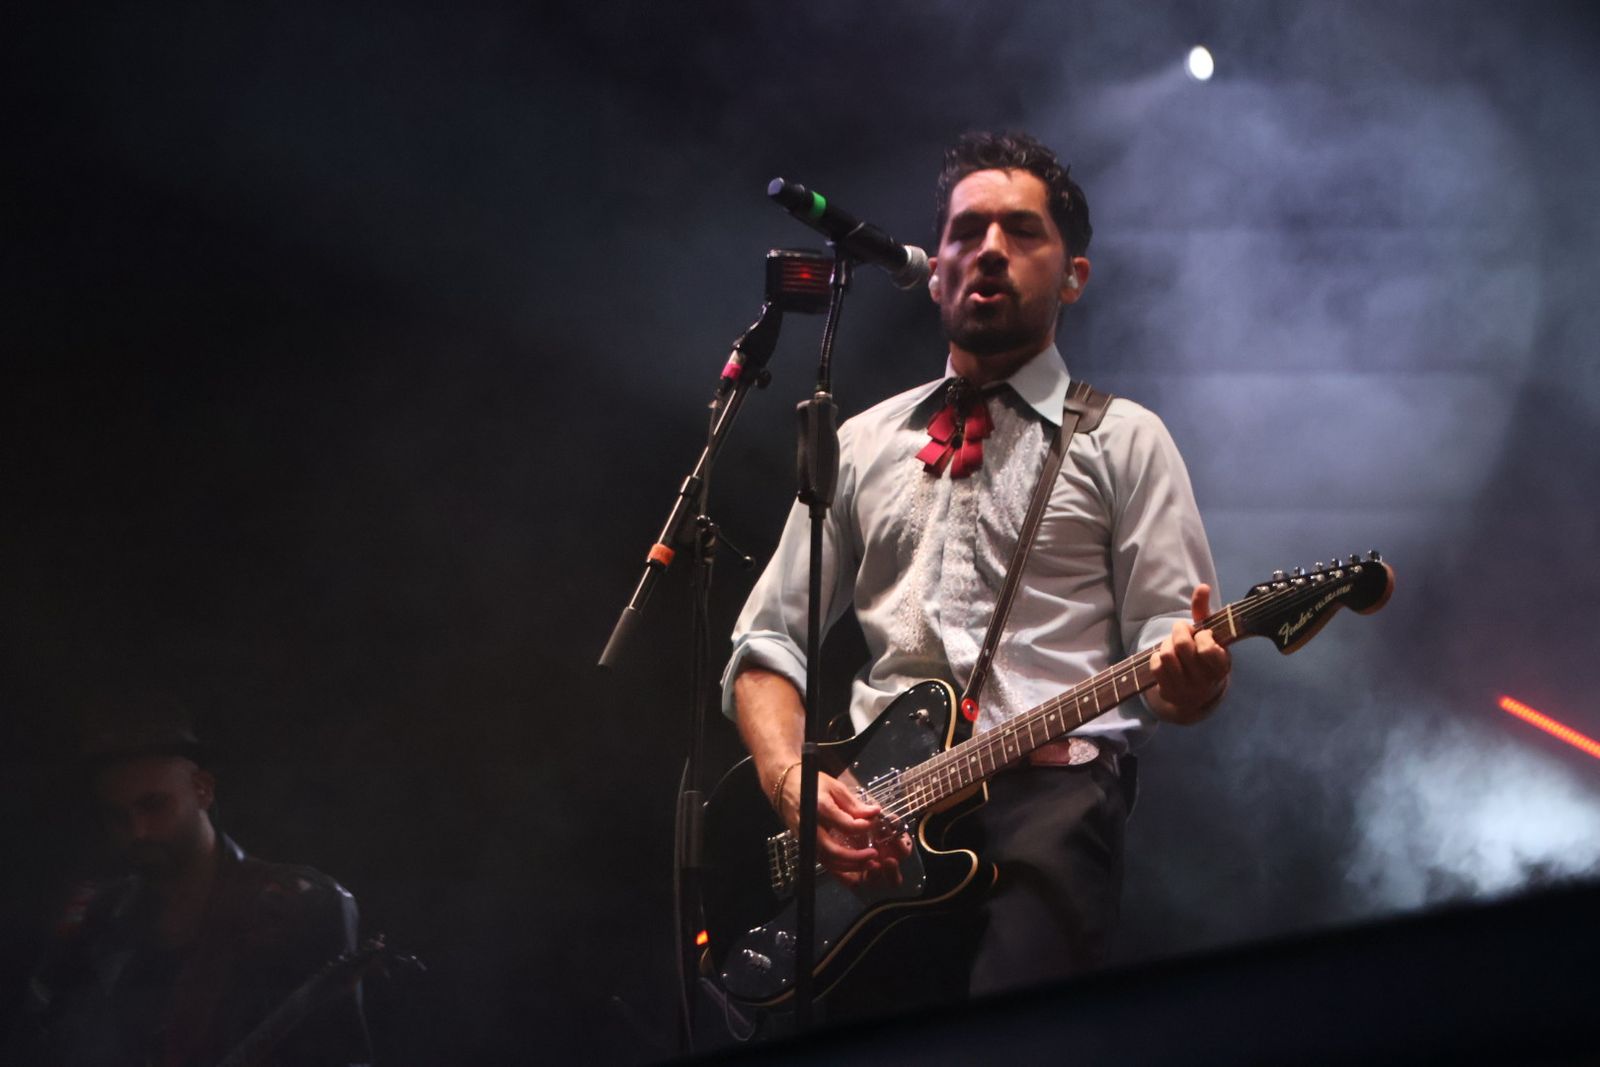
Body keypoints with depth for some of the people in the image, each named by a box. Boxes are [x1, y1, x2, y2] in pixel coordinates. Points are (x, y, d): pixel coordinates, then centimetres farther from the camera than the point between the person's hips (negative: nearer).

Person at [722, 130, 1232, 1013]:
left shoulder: (1122, 441, 13)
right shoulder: (861, 445, 22)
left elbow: (1166, 659, 6)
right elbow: (766, 648, 19)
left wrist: (1187, 678, -19)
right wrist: (791, 783, -1)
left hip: (1050, 787, -3)